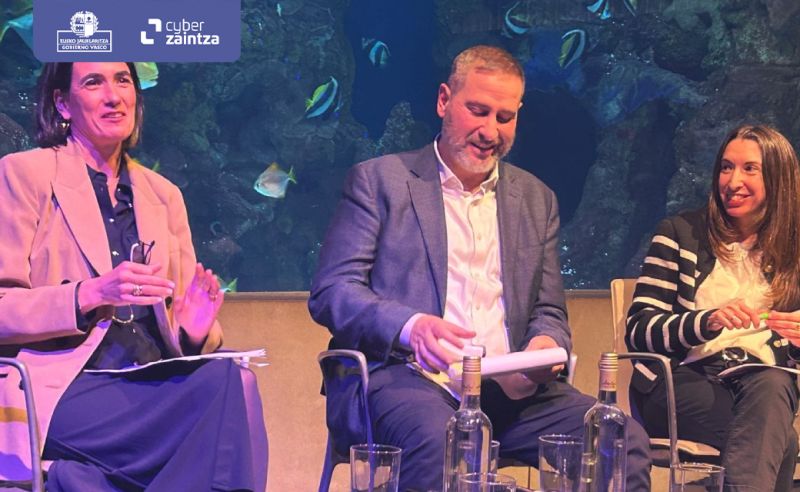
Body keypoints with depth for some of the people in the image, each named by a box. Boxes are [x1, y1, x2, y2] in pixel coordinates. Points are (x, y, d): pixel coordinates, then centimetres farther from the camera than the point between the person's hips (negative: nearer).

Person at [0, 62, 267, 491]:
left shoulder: (164, 195, 21)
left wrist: (194, 331, -6)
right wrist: (92, 293, -17)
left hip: (151, 387, 5)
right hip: (60, 389, -5)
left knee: (231, 379, -29)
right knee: (222, 391, -29)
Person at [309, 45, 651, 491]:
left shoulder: (536, 199, 22)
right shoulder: (379, 181, 8)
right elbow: (331, 292, -1)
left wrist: (545, 345, -6)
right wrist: (411, 326, -21)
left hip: (509, 388, 4)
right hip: (407, 376, -4)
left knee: (626, 440, -23)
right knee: (436, 440, -40)